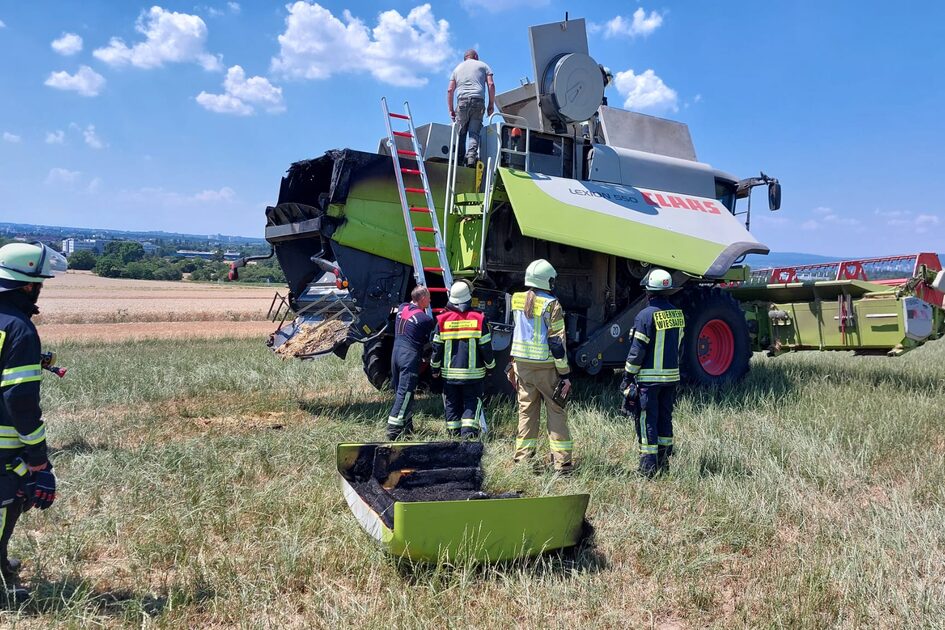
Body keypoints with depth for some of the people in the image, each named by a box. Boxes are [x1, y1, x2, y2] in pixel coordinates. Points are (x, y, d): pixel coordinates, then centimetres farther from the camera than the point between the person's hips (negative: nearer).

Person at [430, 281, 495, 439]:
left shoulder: (443, 319, -2)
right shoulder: (478, 318, -5)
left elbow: (437, 347, 1)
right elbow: (486, 347, -2)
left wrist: (435, 368, 14)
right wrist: (490, 366, 12)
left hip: (449, 372, 2)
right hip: (473, 372, -2)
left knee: (452, 404, 13)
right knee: (472, 403, 5)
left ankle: (454, 434, 15)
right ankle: (468, 432, -10)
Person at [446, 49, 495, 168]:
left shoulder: (457, 68, 25)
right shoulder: (483, 65, 20)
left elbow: (450, 90, 17)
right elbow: (491, 84, 7)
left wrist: (451, 109, 19)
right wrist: (491, 104, 8)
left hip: (462, 101, 1)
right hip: (478, 101, -1)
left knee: (460, 132, 6)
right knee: (474, 132, -3)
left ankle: (460, 157, -4)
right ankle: (471, 156, -20)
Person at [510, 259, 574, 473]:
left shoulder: (517, 300, 3)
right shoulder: (551, 305, -13)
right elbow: (557, 341, -13)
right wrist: (564, 373, -8)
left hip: (521, 363, 5)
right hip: (545, 366, -5)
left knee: (526, 410, 12)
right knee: (556, 411, 4)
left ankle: (522, 457, 15)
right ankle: (562, 460, 5)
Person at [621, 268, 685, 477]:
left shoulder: (646, 315, -15)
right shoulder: (678, 314, 7)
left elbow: (637, 350, -15)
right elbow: (678, 346, 14)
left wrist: (627, 376, -7)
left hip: (649, 378, -7)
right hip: (672, 376, 7)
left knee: (647, 421, 0)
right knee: (665, 418, 15)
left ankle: (648, 466, 2)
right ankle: (664, 462, 21)